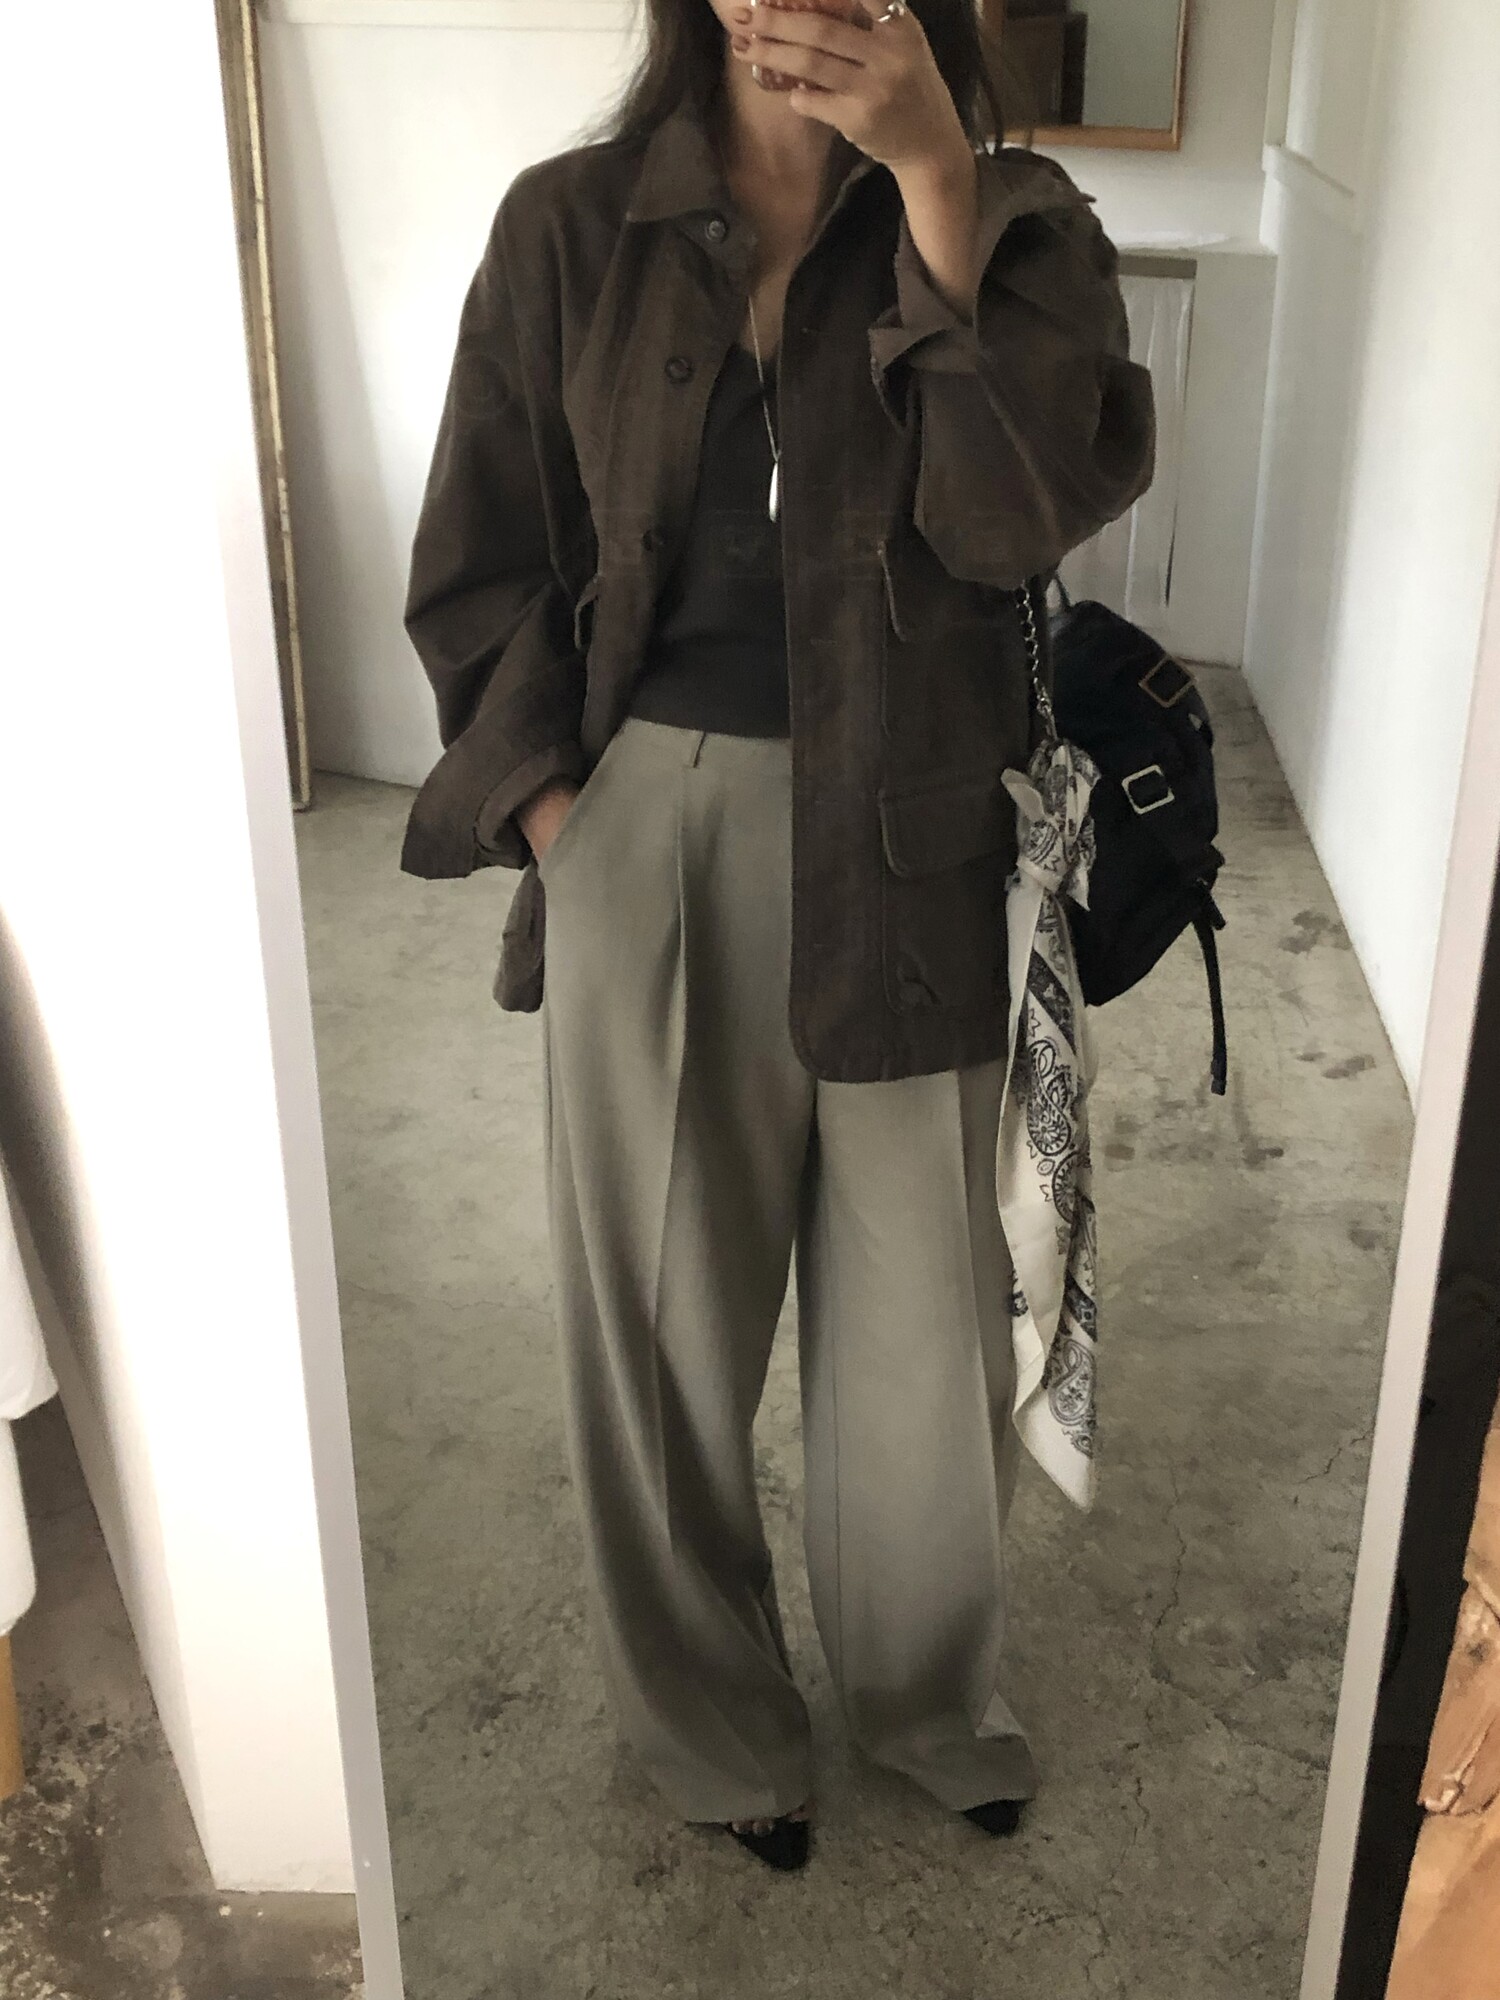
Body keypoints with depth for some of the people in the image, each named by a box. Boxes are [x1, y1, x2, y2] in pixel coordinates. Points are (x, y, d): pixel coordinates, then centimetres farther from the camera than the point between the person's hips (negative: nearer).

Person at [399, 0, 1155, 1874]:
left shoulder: (1010, 219, -1)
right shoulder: (570, 227, 0)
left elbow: (1034, 503, -18)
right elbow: (478, 563, 4)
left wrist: (934, 179, -24)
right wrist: (560, 822, -7)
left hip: (911, 854, 0)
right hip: (648, 834, 1)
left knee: (922, 1307, 15)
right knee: (664, 1312, 13)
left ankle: (931, 1695, 43)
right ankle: (709, 1718, 39)